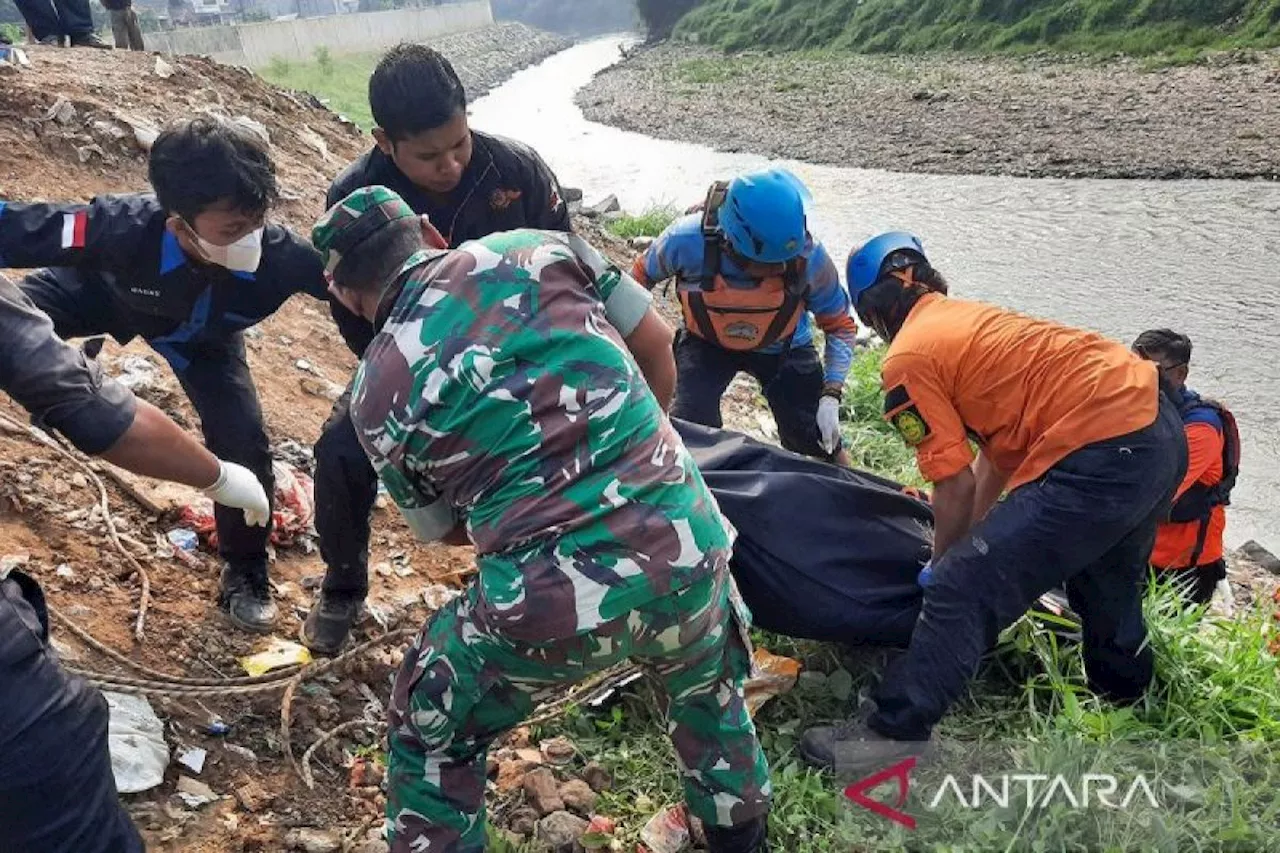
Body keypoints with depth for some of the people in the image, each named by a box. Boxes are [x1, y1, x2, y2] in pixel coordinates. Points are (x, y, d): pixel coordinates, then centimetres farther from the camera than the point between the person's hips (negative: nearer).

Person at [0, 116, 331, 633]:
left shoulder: (280, 254, -41)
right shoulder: (123, 228, -45)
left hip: (203, 336, 1)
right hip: (101, 290, 0)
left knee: (244, 443, -9)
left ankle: (245, 570, 16)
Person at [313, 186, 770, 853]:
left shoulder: (375, 394, 5)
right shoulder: (537, 247, 6)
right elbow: (656, 342, 12)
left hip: (547, 604, -2)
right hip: (684, 548, 3)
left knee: (430, 739, 28)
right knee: (707, 690, 38)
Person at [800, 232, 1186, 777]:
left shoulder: (907, 359, -6)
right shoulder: (971, 319, 19)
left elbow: (955, 486, -5)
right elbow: (1000, 451, 23)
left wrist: (943, 563, 12)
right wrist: (974, 539, 28)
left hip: (1100, 459, -10)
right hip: (1163, 431, 10)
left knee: (964, 590, -7)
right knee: (1105, 586, 32)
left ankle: (893, 733, 0)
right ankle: (1124, 696, 56)